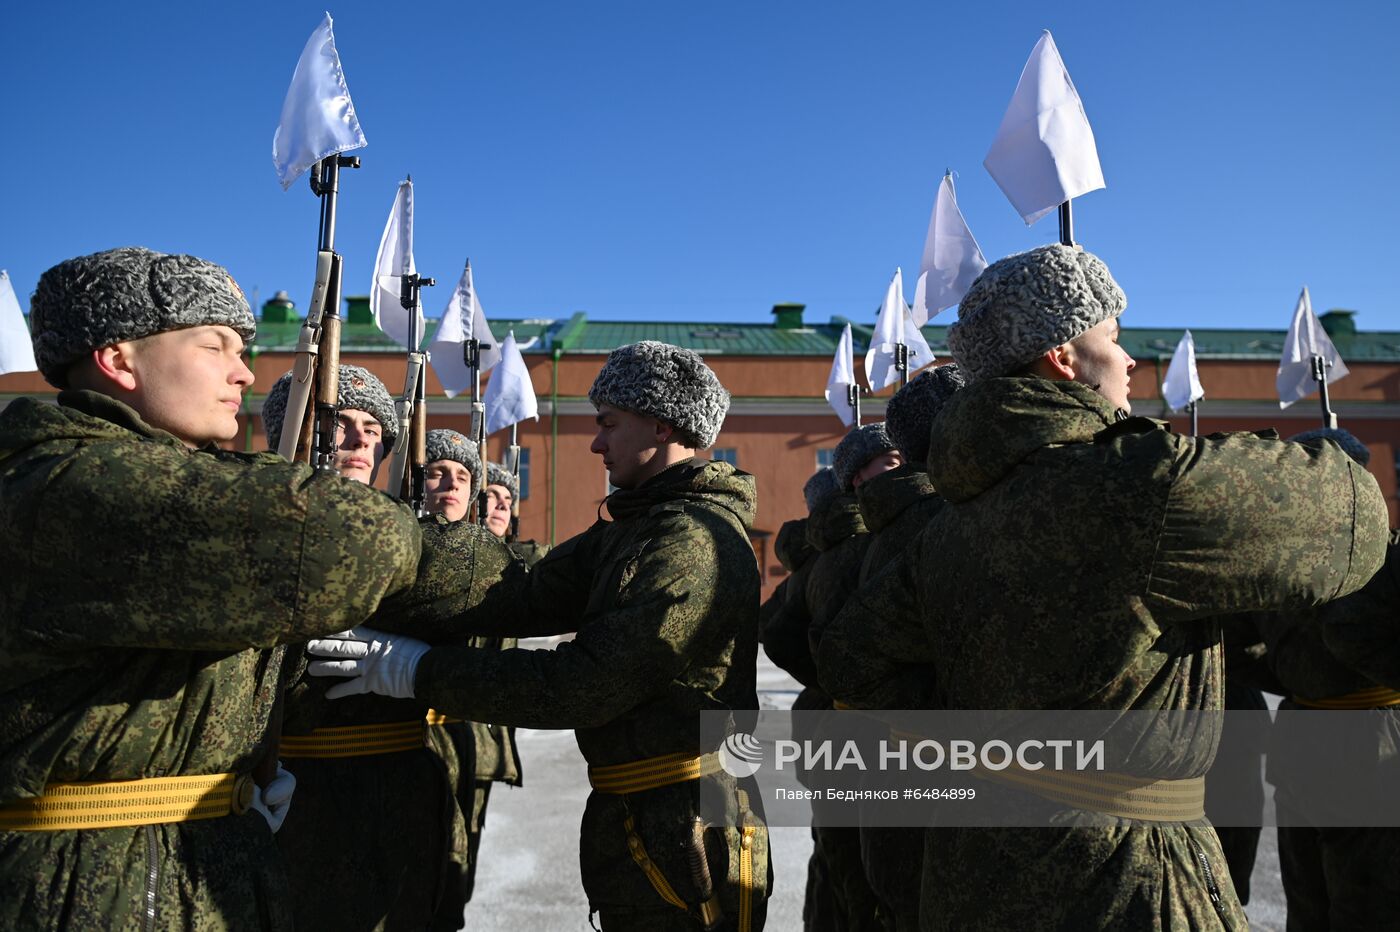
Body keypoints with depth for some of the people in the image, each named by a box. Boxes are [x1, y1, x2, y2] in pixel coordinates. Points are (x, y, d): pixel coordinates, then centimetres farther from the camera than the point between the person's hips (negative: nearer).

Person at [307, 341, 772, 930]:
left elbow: (586, 684, -25)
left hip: (685, 829, -9)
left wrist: (422, 670, -21)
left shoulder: (696, 544, -22)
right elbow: (530, 598, 5)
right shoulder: (634, 528, 12)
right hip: (632, 816, 9)